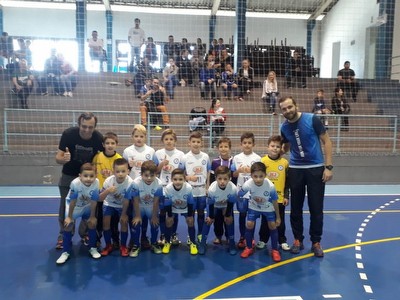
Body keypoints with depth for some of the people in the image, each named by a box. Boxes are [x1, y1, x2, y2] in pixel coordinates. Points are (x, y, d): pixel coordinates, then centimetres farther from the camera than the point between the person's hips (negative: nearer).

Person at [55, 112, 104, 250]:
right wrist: (63, 159, -46)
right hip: (69, 176, -1)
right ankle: (63, 236, 17)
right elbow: (58, 158, -24)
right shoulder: (68, 134, -27)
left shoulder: (99, 138, -24)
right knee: (66, 206, 2)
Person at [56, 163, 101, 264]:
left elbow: (94, 202, -20)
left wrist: (92, 216, -9)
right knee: (68, 225, -7)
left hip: (87, 206, 2)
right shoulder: (75, 183, -39)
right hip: (74, 205, -2)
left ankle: (93, 248, 20)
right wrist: (69, 217, -12)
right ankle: (66, 252, 8)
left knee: (92, 223, 0)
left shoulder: (96, 183, -34)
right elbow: (73, 201, -25)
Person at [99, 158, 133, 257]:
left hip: (122, 205, -1)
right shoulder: (108, 181, -30)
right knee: (106, 221, -10)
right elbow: (100, 199, -24)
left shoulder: (130, 182, -34)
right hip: (109, 203, 1)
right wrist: (107, 191, -44)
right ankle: (108, 245, 10)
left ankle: (123, 246, 10)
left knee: (124, 222, -11)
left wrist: (124, 214, -13)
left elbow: (126, 200, -22)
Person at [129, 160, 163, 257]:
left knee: (155, 223, -1)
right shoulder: (136, 183, -33)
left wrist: (154, 216, -10)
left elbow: (156, 202, -19)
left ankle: (154, 243, 25)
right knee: (136, 223, -10)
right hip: (139, 206, -1)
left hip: (152, 207, 1)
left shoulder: (159, 184, -31)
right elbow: (136, 201, -20)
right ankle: (136, 245, 12)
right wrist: (137, 216, -13)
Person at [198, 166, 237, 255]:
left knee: (229, 221, -2)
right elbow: (210, 204, -22)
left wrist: (228, 215, -7)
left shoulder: (233, 189, -39)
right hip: (214, 206, -1)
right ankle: (203, 243, 12)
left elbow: (231, 204, -20)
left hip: (227, 206, 1)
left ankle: (231, 243, 17)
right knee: (208, 221, -3)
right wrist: (211, 216, -10)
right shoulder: (211, 189, -41)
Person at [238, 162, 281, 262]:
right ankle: (249, 248, 17)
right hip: (254, 207, 1)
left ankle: (275, 250, 16)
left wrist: (278, 217, -8)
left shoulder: (270, 186, -36)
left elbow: (275, 202, -19)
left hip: (268, 208, 0)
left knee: (272, 226, -2)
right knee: (249, 225, -5)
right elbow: (238, 196, -17)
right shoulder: (247, 184, -37)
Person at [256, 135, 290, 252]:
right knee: (265, 220, 12)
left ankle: (282, 241, 26)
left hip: (280, 197, 1)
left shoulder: (285, 162, -2)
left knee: (280, 221, 12)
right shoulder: (262, 161, -6)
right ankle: (263, 240, 26)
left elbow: (287, 181, 3)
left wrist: (286, 196, 1)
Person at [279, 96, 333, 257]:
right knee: (296, 207, 9)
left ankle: (316, 242, 21)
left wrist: (328, 166, -11)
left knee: (316, 208, 4)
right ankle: (298, 240, 25)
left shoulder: (312, 119, -11)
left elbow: (326, 141, -7)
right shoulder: (284, 127, 0)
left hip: (316, 168, -3)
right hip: (295, 169, 3)